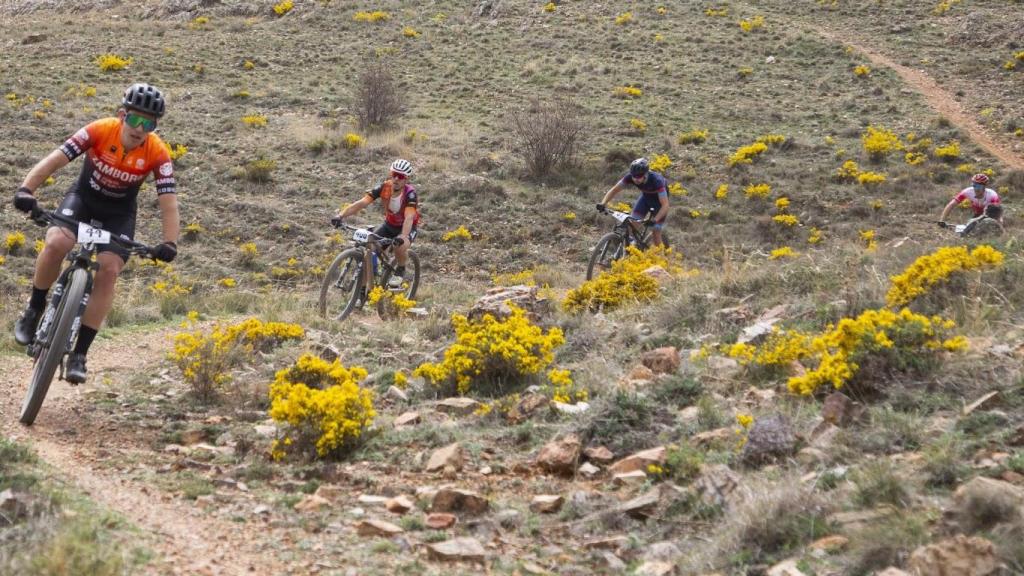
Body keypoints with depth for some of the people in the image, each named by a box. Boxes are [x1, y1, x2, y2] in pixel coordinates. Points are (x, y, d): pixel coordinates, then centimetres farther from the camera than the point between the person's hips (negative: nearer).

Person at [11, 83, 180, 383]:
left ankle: (79, 353, -9)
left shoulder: (157, 153, -25)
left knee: (108, 271, -18)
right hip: (83, 197, 0)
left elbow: (168, 202, -26)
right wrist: (26, 189, -45)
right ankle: (33, 310, -3)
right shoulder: (100, 131, -26)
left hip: (119, 212, 1)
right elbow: (55, 159, -31)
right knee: (56, 243, -29)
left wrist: (169, 243, -41)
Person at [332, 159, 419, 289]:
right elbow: (361, 202, -28)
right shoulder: (384, 187, -19)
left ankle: (400, 271, -4)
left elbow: (409, 217, -42)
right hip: (389, 225, 4)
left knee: (400, 246, -35)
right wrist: (341, 215, -41)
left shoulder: (410, 193, -28)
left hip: (407, 227, -4)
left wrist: (403, 236, -61)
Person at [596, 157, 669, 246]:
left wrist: (655, 220, -55)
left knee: (656, 232, -8)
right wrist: (603, 204, -37)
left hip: (659, 198, -4)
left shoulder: (656, 180, -40)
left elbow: (665, 205, -41)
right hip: (646, 196, 4)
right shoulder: (630, 177, -29)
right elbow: (614, 190, -21)